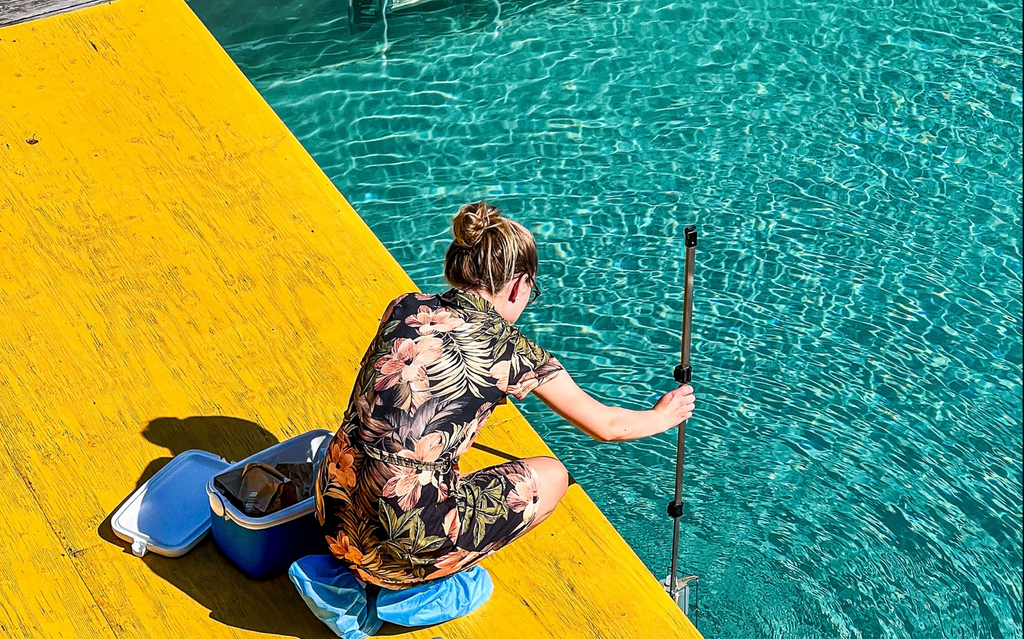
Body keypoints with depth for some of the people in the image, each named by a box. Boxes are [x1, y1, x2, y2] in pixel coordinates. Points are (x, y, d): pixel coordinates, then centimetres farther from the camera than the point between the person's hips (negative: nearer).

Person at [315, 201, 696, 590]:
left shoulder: (405, 308, 8)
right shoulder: (513, 352, -3)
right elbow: (606, 426, 14)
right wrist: (663, 416, 35)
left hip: (335, 524, 6)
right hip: (401, 550, -6)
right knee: (551, 476, 15)